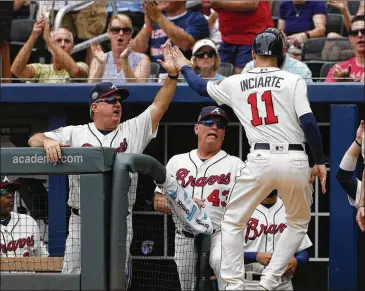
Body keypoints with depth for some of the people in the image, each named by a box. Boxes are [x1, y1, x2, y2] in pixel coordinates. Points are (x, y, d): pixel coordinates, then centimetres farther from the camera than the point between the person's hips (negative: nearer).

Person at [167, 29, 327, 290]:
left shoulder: (235, 83, 11)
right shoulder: (293, 81, 3)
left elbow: (201, 87, 29)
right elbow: (308, 121, -7)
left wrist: (184, 67, 48)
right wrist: (320, 161, 1)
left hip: (260, 161, 0)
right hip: (295, 161, 0)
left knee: (233, 222, 17)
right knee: (299, 223, 21)